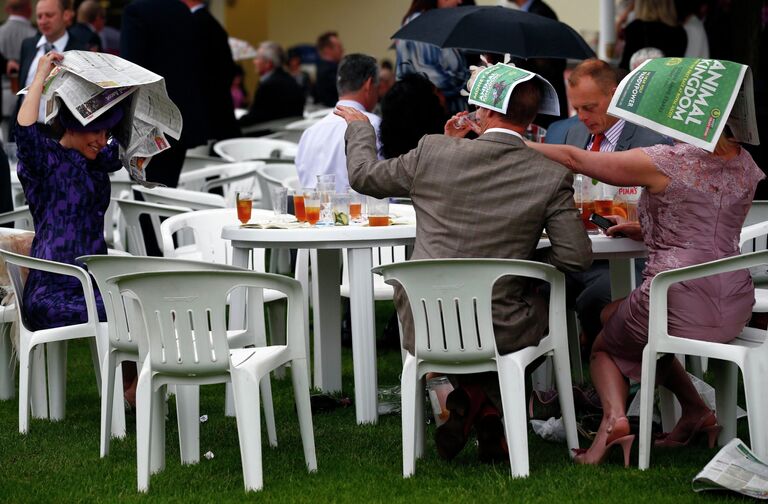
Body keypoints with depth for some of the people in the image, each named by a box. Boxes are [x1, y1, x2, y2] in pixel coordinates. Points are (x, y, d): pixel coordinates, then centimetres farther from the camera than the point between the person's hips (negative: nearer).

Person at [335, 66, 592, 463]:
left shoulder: (432, 152, -6)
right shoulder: (551, 177, -8)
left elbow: (362, 175, 10)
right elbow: (576, 256, -7)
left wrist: (359, 127, 30)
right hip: (501, 334, 0)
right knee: (538, 302, 32)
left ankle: (473, 401, 19)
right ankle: (487, 402, 15)